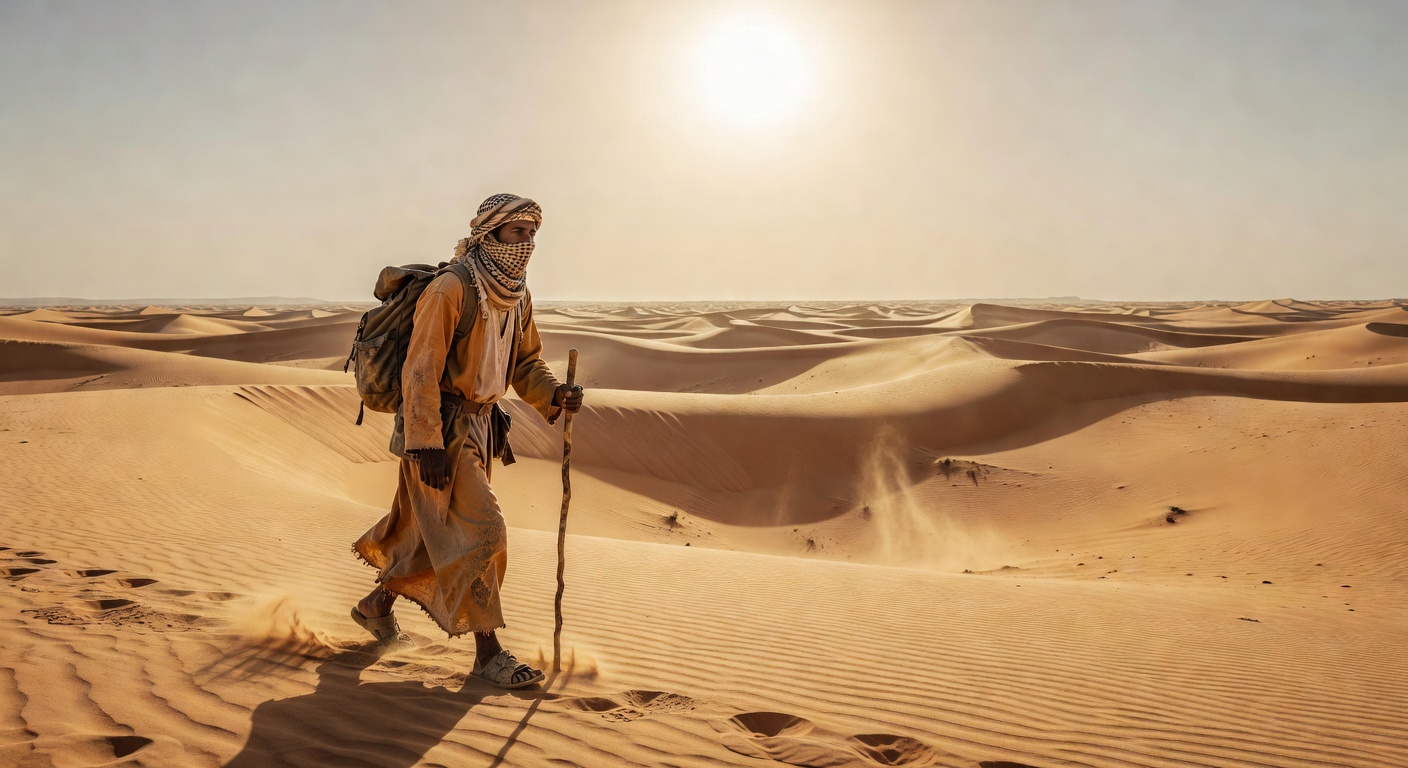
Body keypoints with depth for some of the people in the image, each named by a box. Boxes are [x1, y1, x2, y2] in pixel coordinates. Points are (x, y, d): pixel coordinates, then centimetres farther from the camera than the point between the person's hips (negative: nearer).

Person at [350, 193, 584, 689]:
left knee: (430, 527, 20)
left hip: (477, 425, 9)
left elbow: (525, 362, 14)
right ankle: (488, 652, 1)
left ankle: (377, 605, 42)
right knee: (478, 531, -10)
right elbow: (420, 370, -20)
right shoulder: (450, 289, -19)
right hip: (438, 429, -9)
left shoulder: (517, 295, 7)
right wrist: (427, 444, -24)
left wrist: (554, 395, -6)